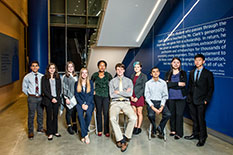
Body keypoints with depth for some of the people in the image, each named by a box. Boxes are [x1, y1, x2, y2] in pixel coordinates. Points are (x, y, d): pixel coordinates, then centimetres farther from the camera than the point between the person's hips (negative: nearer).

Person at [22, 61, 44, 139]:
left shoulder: (42, 76, 0)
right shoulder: (27, 77, -4)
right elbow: (24, 88, 5)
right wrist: (30, 95, 1)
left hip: (40, 97, 2)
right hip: (32, 98, -2)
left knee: (40, 114, 15)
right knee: (31, 115, 3)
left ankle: (40, 128, 35)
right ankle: (30, 132, 19)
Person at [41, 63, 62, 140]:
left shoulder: (58, 78, 8)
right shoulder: (44, 78, -1)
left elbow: (59, 89, 7)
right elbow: (44, 90, -6)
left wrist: (56, 98, -6)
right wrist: (51, 98, -12)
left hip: (56, 99, 3)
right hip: (48, 100, -3)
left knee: (55, 116, 10)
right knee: (49, 117, 5)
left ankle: (55, 131, 23)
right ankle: (50, 133, 15)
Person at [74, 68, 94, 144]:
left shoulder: (90, 83, 8)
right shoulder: (77, 83, 10)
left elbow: (91, 95, 2)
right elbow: (76, 95, 4)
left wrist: (87, 104, -10)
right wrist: (82, 104, -9)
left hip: (89, 102, 0)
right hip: (80, 103, 1)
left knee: (88, 113, -30)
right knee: (80, 114, -28)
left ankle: (83, 134, -14)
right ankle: (86, 135, -24)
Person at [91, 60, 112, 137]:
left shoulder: (108, 75, 2)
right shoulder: (95, 75, 5)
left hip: (106, 95, -1)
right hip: (97, 95, 1)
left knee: (106, 113, -4)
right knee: (98, 112, 7)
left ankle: (106, 131, 6)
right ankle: (99, 130, 18)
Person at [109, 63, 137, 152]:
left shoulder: (129, 81, 12)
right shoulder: (112, 81, 11)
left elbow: (130, 94, -3)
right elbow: (111, 95, -1)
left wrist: (118, 92, -5)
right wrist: (124, 92, -1)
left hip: (126, 103, 1)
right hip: (115, 103, 0)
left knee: (133, 118, -27)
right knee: (112, 118, -31)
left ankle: (126, 137, -7)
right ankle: (121, 140, -17)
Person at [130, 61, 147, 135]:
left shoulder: (143, 76, -4)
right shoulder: (132, 76, 12)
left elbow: (143, 88, -8)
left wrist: (137, 97, -12)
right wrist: (131, 96, -2)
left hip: (140, 96, -5)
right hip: (133, 97, 5)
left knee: (139, 113, 3)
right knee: (134, 112, 8)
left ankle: (139, 128, 13)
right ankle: (135, 127, 18)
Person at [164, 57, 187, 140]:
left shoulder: (183, 73, 7)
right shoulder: (168, 73, 10)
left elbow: (183, 84, -8)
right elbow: (166, 84, -5)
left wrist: (171, 84, -8)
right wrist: (178, 84, -11)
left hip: (180, 97, -2)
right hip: (170, 97, 2)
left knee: (179, 114, -5)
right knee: (172, 114, 6)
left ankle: (179, 133, 4)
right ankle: (173, 130, 22)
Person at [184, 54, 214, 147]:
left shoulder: (208, 74, -4)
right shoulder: (192, 73, 12)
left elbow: (211, 88, -3)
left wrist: (206, 100, -10)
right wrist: (189, 96, 8)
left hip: (201, 101, -5)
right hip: (191, 100, 5)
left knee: (201, 119, 0)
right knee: (194, 119, 15)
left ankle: (202, 138, 15)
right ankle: (195, 134, 30)